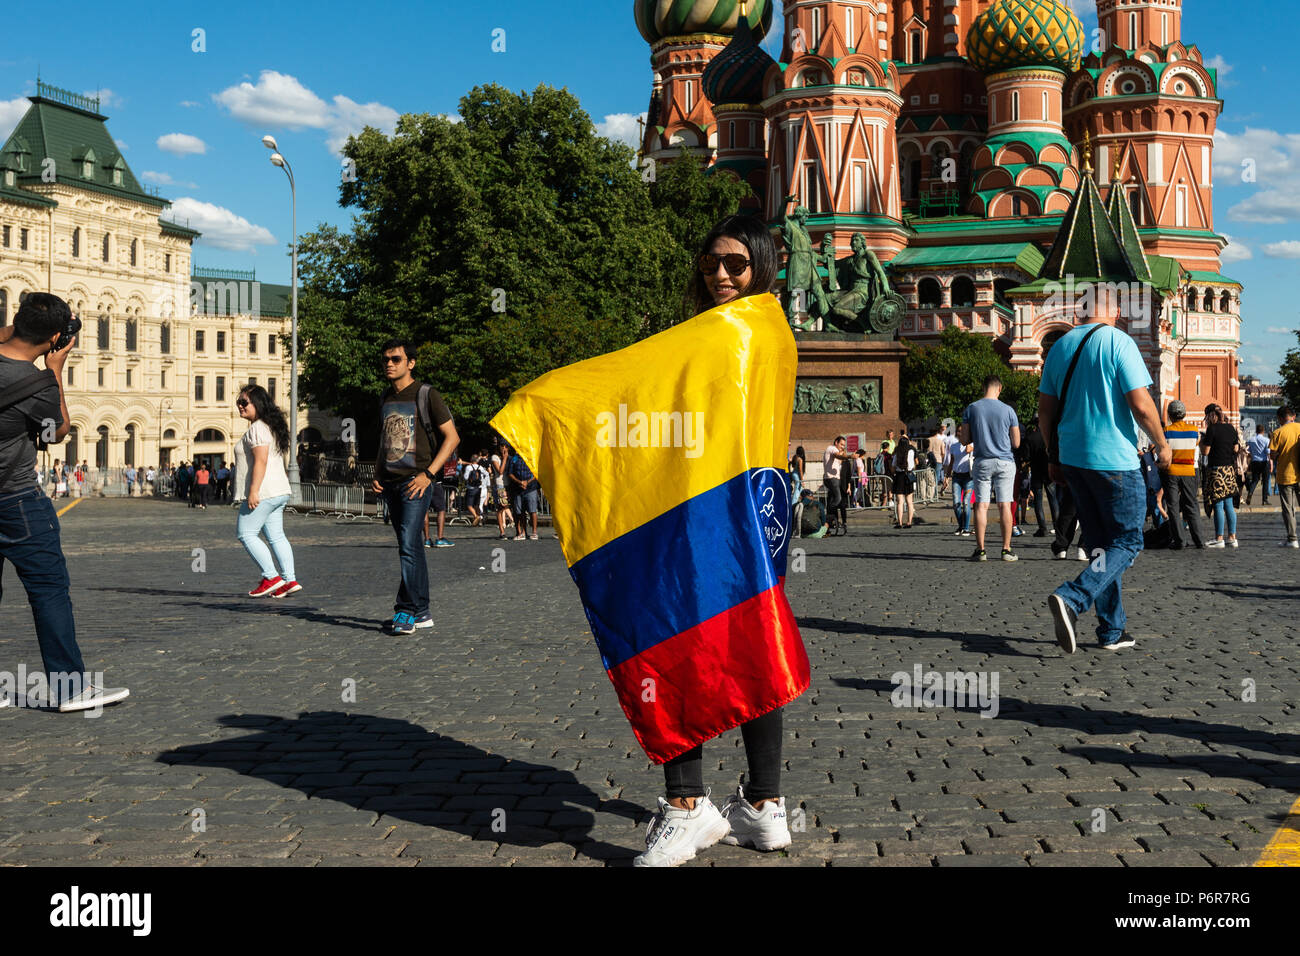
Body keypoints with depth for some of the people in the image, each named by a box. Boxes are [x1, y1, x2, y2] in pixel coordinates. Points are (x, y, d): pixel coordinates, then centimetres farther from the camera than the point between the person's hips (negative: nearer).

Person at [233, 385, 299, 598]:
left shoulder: (257, 429, -13)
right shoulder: (270, 426, 18)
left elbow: (261, 461, -21)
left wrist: (253, 491, -24)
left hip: (263, 492, -10)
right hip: (279, 492, 10)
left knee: (246, 533, -4)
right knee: (276, 536, 9)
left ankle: (271, 577, -6)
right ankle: (290, 579, 5)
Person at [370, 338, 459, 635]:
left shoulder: (426, 395, -4)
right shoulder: (385, 399, 16)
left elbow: (452, 437, -7)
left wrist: (428, 473, -15)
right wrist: (377, 475, 10)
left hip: (415, 482, -7)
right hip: (391, 484, 7)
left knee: (408, 547, -16)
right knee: (411, 548, 10)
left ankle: (406, 612, -15)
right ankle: (421, 612, 15)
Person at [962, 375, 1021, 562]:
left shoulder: (971, 409, -1)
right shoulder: (1008, 410, -3)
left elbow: (965, 440, 0)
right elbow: (1016, 443, 0)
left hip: (982, 462, 1)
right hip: (1005, 462, 0)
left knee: (981, 505, 2)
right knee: (1005, 505, 2)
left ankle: (980, 549, -2)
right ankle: (1006, 550, 1)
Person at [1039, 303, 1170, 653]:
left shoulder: (1060, 346, 8)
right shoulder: (1118, 342, -11)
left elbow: (1045, 410, 10)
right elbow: (1140, 404, -15)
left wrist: (1055, 456, 19)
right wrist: (1162, 443, 0)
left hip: (1072, 458, 7)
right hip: (1114, 460, -7)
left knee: (1101, 543, 14)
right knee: (1127, 542, 3)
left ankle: (1112, 630, 16)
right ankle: (1071, 599, -17)